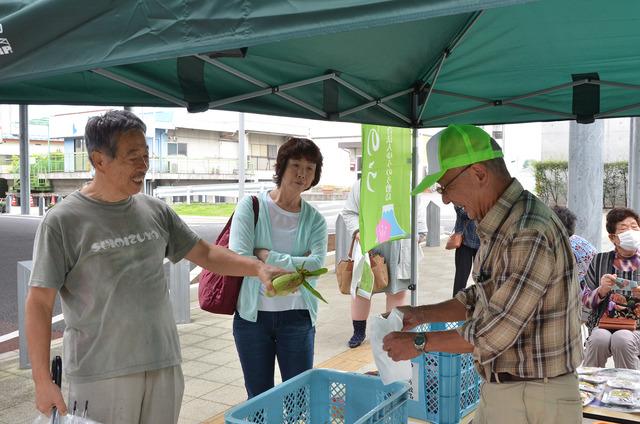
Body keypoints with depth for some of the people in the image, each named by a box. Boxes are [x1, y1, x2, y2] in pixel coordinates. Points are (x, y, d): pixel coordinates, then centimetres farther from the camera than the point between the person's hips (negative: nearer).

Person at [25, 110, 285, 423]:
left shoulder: (155, 211, 5)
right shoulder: (62, 221, -8)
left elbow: (206, 255, 12)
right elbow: (39, 304, -7)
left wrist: (257, 267, -4)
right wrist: (42, 381, -11)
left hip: (164, 364, 5)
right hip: (100, 374, -4)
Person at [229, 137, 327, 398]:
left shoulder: (315, 220, 1)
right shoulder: (251, 206, -5)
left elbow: (316, 264, -16)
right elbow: (238, 258, -17)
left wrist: (268, 257, -17)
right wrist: (294, 269, -14)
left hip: (297, 317, 1)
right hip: (252, 316, -1)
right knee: (259, 398, 14)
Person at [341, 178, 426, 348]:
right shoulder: (360, 185, 6)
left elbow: (417, 215, 13)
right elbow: (348, 212, 7)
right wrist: (357, 231, -8)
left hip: (398, 248, 0)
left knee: (398, 290, 5)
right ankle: (359, 331, 22)